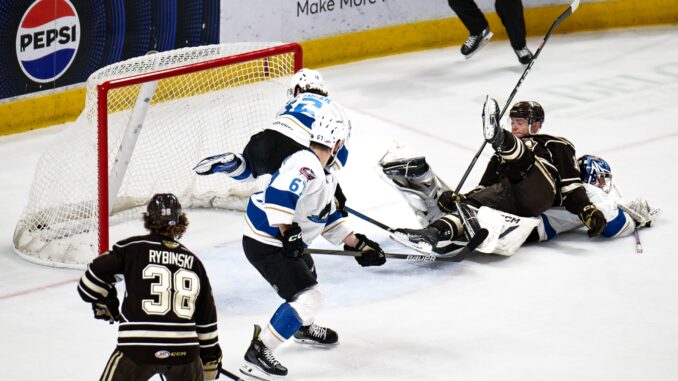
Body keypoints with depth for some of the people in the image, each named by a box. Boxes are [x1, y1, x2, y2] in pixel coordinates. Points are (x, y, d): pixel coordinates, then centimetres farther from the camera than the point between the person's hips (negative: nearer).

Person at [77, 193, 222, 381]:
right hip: (184, 349, 3)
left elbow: (92, 282, 2)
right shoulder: (193, 262, 13)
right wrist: (211, 355, 30)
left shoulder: (132, 248, 3)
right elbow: (206, 315, 19)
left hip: (138, 347, -3)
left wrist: (105, 304, 22)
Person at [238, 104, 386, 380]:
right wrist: (287, 232, -35)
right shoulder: (306, 166, -23)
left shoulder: (323, 174, 12)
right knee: (308, 299, -16)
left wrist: (357, 244, 18)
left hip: (287, 242, 11)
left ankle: (304, 328, 61)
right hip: (265, 245, -11)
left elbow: (328, 218, 20)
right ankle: (257, 353, -17)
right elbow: (277, 195, -36)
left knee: (308, 276, 34)